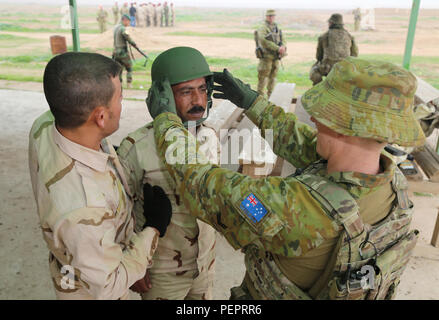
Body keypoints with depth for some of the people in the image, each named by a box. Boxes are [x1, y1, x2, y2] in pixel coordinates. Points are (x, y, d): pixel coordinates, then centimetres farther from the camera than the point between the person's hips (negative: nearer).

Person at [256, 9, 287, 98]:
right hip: (266, 57, -7)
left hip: (276, 57, 7)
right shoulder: (262, 28, -7)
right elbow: (265, 42, -21)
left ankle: (270, 96, 21)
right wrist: (278, 48, -24)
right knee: (263, 78, -5)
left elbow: (282, 40, 13)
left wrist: (283, 46, -12)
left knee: (273, 77, 12)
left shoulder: (277, 28, 16)